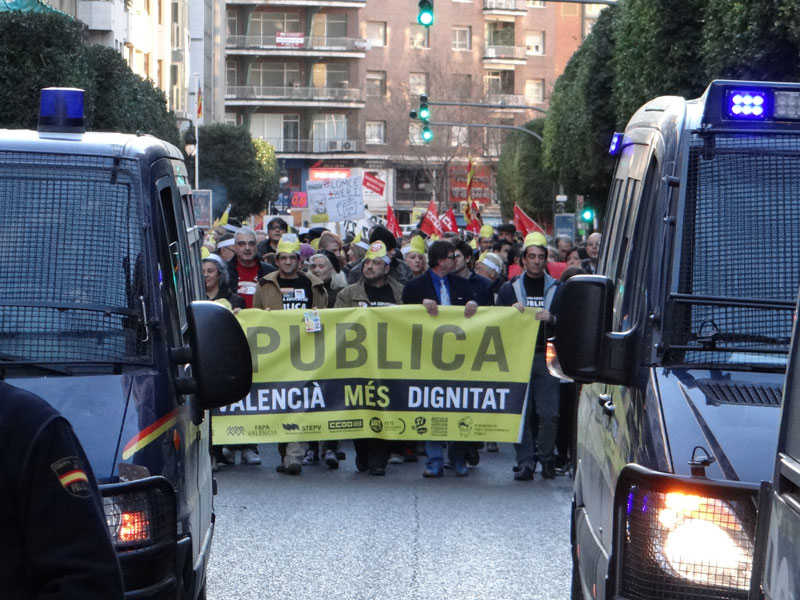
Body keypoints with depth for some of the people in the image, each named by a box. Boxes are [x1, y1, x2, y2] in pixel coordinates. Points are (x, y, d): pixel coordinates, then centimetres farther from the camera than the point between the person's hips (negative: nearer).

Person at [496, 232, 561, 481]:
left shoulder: (557, 289, 13)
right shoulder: (509, 289, 14)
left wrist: (550, 318, -12)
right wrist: (512, 311, -8)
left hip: (546, 357, -1)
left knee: (549, 413, -9)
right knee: (522, 413, -4)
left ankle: (545, 456, 9)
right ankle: (525, 461, 2)